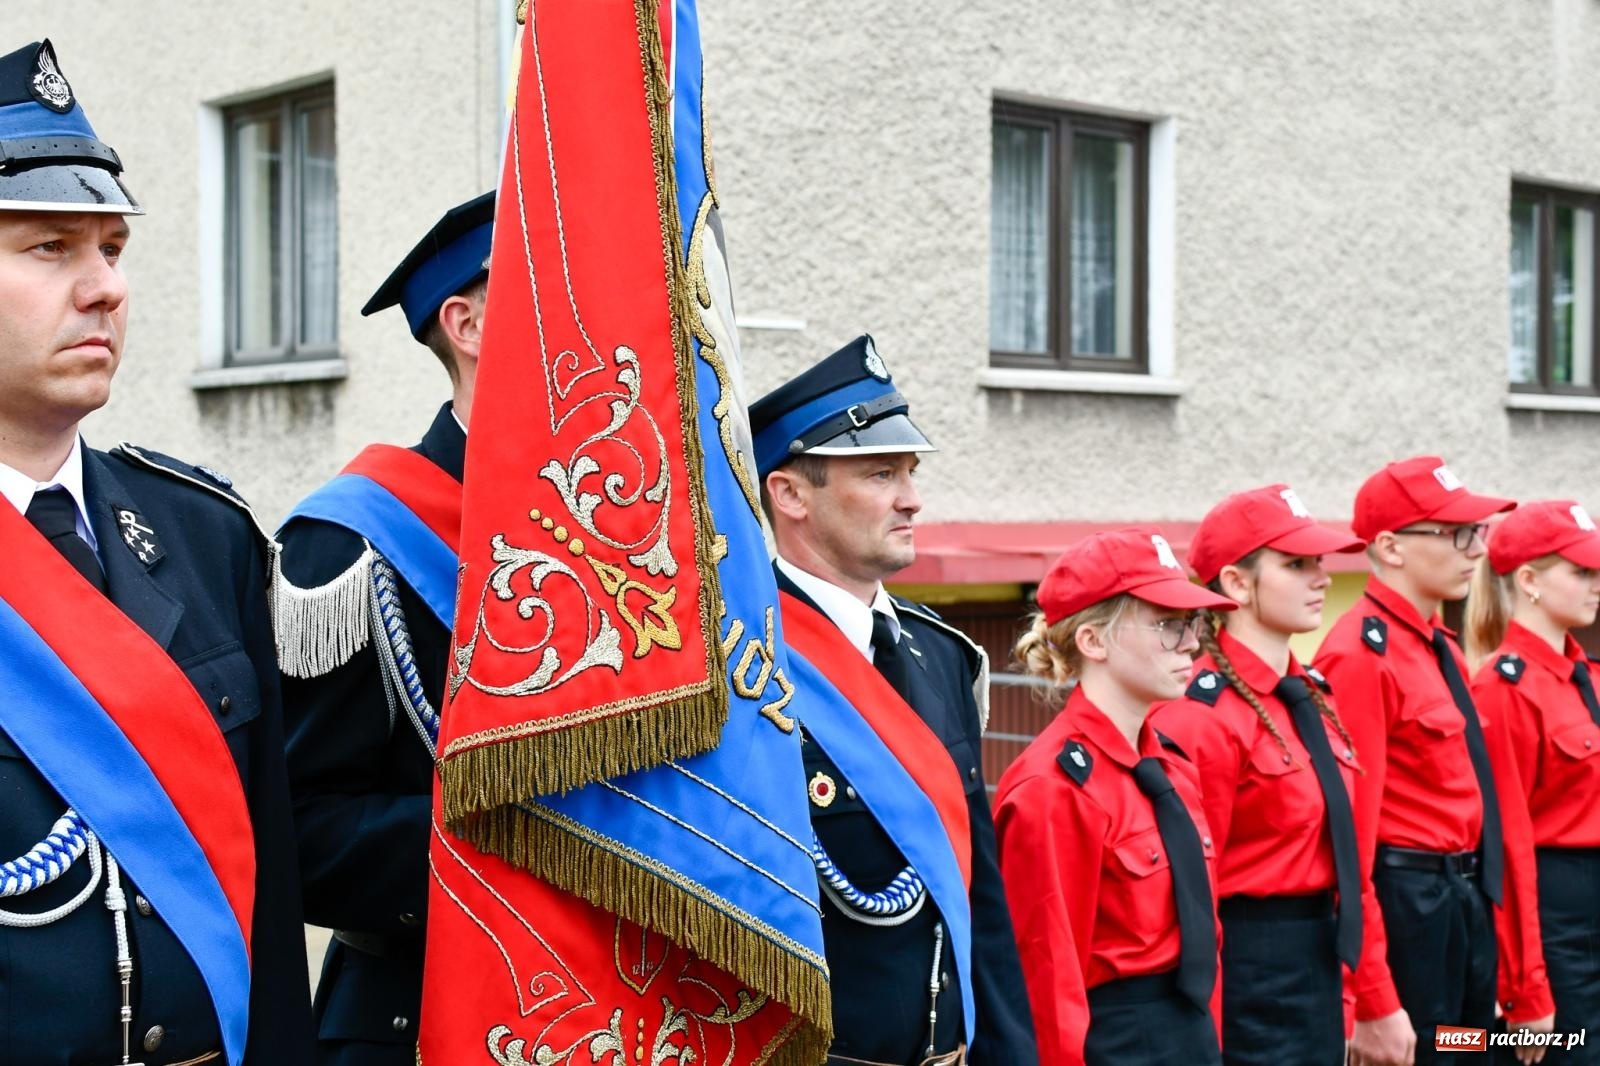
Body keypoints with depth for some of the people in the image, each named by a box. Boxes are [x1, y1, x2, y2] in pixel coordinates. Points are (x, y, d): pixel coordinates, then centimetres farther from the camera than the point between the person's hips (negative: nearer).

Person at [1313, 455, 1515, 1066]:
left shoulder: (1440, 645, 13)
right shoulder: (1360, 655, -16)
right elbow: (1351, 830, -20)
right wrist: (1374, 1003, -22)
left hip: (1469, 902, 9)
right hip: (1403, 906, -9)